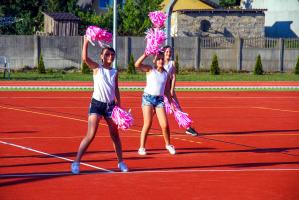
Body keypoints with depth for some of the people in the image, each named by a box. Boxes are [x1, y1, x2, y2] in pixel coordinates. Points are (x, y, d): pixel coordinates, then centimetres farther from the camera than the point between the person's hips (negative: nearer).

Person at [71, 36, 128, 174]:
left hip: (110, 105, 4)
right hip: (97, 104, -4)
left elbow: (116, 90, 12)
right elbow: (85, 58, -19)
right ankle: (76, 162, -6)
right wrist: (86, 42, -22)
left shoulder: (114, 72, 8)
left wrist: (119, 106, 6)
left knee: (115, 135, 11)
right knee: (90, 135, -11)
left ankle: (121, 162, 23)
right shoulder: (97, 68, -3)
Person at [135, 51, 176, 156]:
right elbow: (137, 65, -18)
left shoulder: (165, 73, 11)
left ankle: (168, 145, 18)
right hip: (148, 97, -3)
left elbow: (166, 90, 16)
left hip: (159, 99, 3)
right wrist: (146, 55, -24)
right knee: (147, 124, -7)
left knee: (165, 125, -4)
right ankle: (142, 147, 4)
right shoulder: (150, 69, -1)